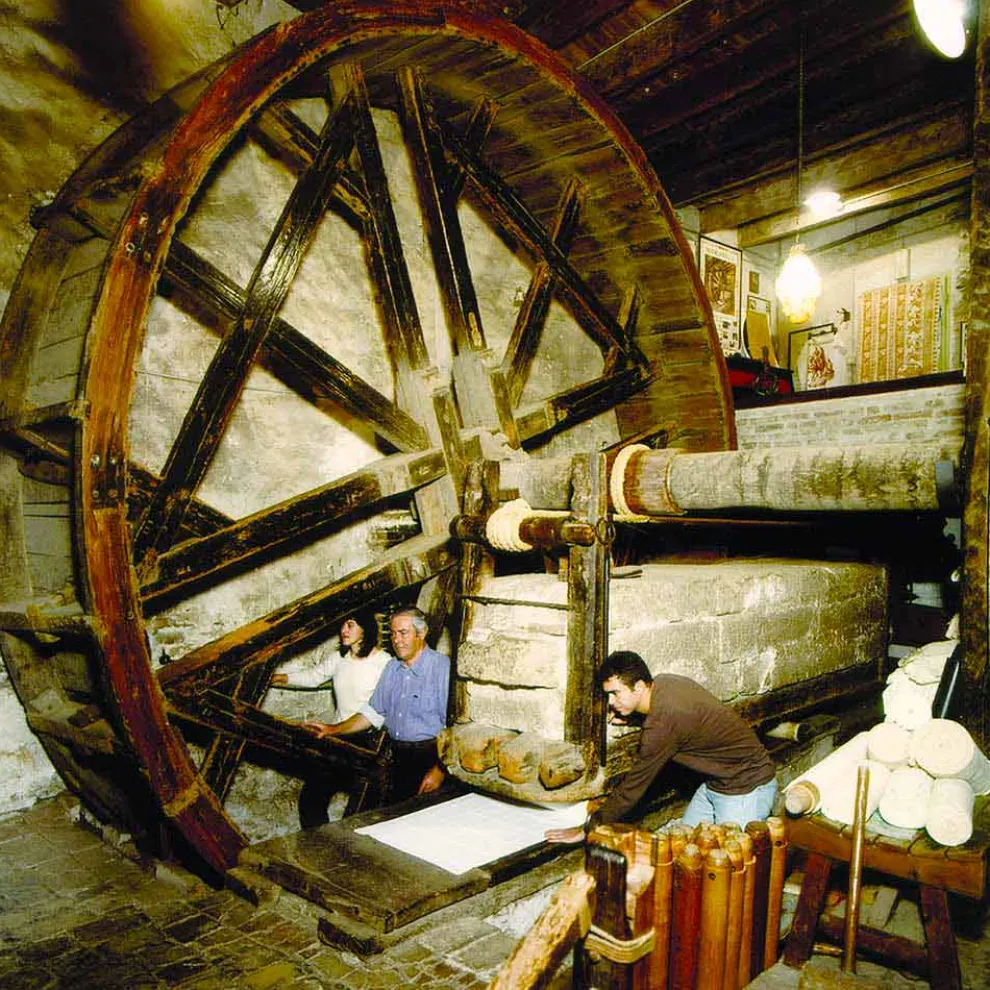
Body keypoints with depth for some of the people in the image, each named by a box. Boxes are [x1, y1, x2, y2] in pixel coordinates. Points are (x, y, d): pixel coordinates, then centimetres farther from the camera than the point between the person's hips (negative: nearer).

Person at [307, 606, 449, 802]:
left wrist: (439, 769, -20)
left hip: (430, 756, -6)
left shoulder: (442, 666, -12)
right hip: (397, 755, 6)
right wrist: (332, 730, 9)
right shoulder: (392, 668, 12)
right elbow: (373, 712, 18)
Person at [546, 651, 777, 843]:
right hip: (714, 783, 9)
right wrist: (630, 716, 2)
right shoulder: (662, 681, -6)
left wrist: (588, 830, -16)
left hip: (746, 788, -9)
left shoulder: (661, 725, -32)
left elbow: (632, 788, -25)